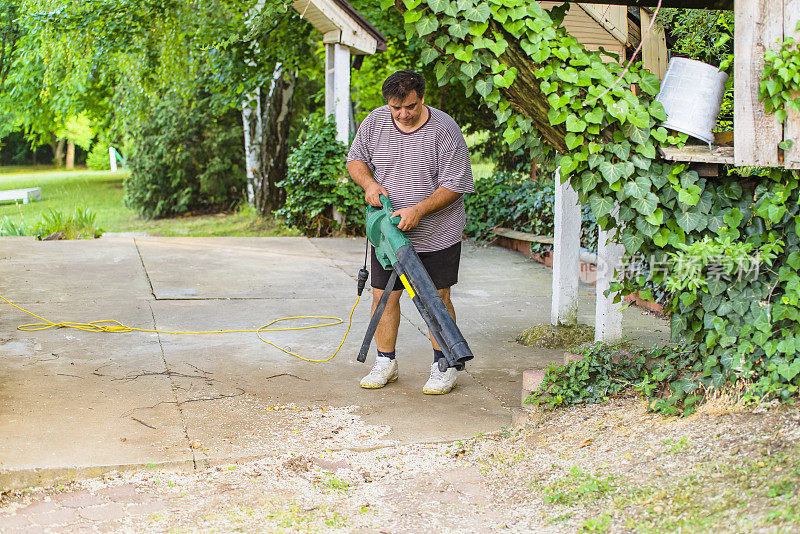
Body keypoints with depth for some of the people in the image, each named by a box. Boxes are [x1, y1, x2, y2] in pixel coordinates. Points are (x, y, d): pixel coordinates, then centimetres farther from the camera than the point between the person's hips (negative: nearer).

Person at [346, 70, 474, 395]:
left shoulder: (444, 130, -15)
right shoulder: (374, 122, -2)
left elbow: (455, 185, -14)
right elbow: (355, 160, 10)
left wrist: (418, 210, -23)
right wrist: (369, 183, -11)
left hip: (436, 235, -4)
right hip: (387, 233, 4)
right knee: (384, 296, 6)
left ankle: (444, 367, 13)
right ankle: (385, 363, 20)